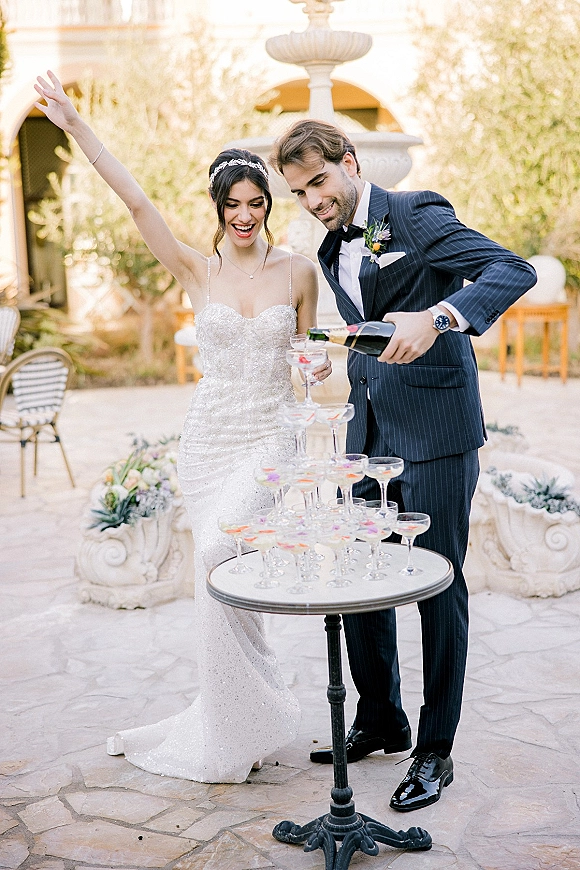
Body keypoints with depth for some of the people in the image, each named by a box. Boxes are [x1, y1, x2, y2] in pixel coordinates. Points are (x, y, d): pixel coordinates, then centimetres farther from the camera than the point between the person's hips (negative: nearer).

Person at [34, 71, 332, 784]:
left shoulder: (298, 272, 3)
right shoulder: (197, 272, 1)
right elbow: (137, 202, -7)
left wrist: (318, 364, -10)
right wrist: (76, 126, -12)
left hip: (271, 439, -1)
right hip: (208, 438, 2)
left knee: (219, 554, -20)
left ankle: (248, 722, 0)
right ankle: (234, 729, 23)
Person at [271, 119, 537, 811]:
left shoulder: (417, 215, -8)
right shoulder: (333, 252, 15)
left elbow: (513, 270, -21)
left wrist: (437, 317, -35)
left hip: (435, 434, -7)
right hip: (369, 435, 8)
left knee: (439, 586, 0)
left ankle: (435, 749, 14)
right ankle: (380, 721, 29)